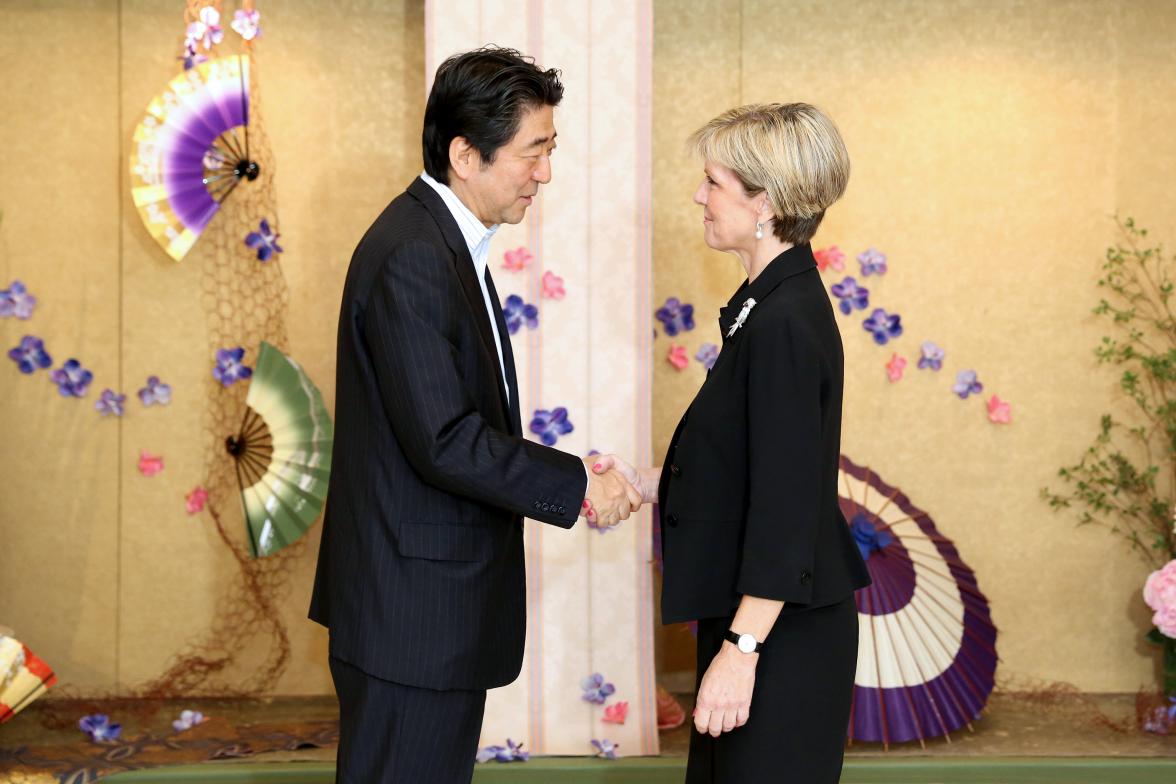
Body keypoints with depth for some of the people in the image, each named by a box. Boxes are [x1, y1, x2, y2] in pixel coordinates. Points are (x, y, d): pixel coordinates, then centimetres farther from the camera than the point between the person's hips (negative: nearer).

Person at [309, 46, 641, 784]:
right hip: (412, 611, -10)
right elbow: (443, 442, -25)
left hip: (438, 603, 10)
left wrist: (564, 477, 7)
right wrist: (577, 485, -16)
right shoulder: (410, 258, -21)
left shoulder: (446, 241, 12)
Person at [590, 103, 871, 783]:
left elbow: (787, 508, -23)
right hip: (758, 625, 10)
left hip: (783, 641, -10)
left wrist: (741, 649, -20)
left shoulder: (785, 324, -21)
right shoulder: (774, 305, 10)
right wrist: (650, 483, 9)